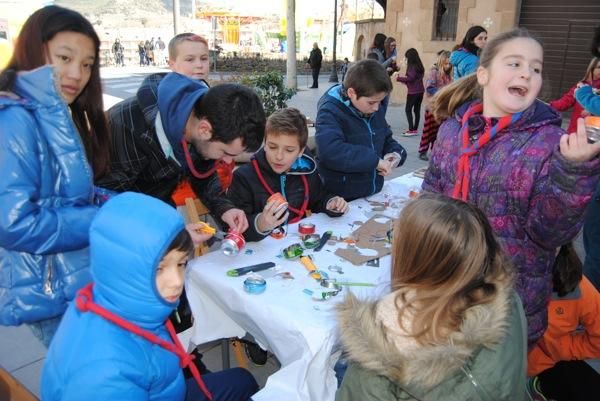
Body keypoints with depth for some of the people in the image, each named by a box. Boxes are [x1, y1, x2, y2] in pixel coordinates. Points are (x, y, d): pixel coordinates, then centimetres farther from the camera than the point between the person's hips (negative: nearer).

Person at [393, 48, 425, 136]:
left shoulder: (412, 66, -12)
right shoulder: (419, 66, 13)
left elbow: (410, 78, -18)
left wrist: (398, 78, -11)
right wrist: (401, 78, 15)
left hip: (413, 91, -8)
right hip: (420, 91, 8)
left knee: (408, 109, -3)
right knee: (417, 110, 9)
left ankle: (411, 130, -9)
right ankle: (415, 129, 13)